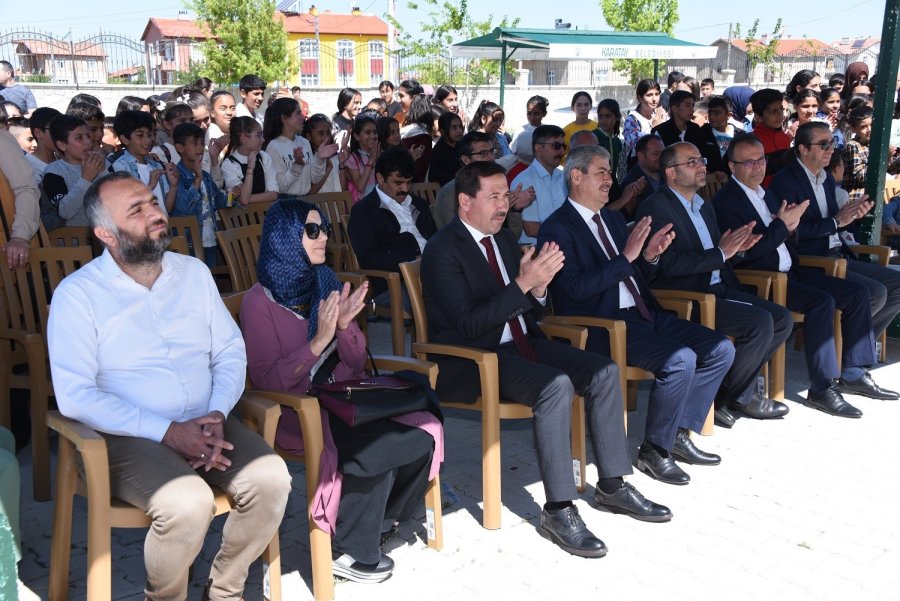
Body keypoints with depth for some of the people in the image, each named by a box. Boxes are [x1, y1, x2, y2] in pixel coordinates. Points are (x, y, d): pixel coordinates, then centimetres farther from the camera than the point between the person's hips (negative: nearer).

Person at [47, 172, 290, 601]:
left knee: (271, 479, -22)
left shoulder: (194, 271, 9)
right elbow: (74, 395, -14)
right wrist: (168, 432, -19)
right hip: (128, 437, -4)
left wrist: (218, 414, -11)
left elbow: (230, 353, 9)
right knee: (188, 503, -32)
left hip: (204, 424, 5)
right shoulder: (77, 293, -6)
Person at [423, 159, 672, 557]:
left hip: (520, 344, 8)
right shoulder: (442, 251, -12)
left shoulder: (503, 239, 13)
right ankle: (558, 510, -23)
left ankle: (612, 485, 4)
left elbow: (529, 313, 15)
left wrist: (539, 287, -8)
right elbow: (468, 325, -21)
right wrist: (522, 283, -26)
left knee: (604, 372, -7)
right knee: (556, 385, -31)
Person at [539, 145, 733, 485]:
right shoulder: (557, 228, -7)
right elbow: (576, 287, -20)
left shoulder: (614, 219, 20)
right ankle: (653, 451, -10)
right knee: (680, 359, -28)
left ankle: (678, 434, 7)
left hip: (644, 315, 9)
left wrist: (649, 256, 3)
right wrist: (626, 257, -22)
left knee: (720, 349, -2)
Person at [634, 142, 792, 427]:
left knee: (782, 319, -2)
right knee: (760, 323, -22)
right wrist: (720, 253, -17)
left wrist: (734, 246, -1)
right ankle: (737, 396, -1)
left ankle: (733, 388, 8)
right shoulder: (655, 208, -11)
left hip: (718, 289, 9)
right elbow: (669, 264, -21)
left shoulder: (704, 207, 19)